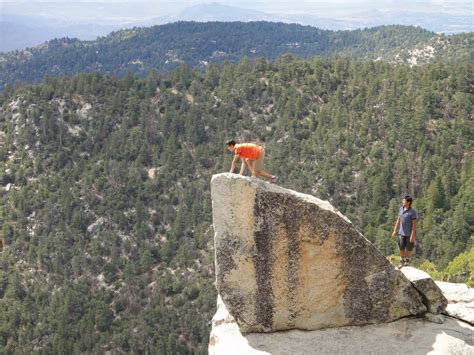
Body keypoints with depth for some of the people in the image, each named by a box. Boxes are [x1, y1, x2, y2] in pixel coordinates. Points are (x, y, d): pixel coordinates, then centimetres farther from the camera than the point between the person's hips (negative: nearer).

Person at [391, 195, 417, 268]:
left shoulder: (412, 212, -18)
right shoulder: (401, 209, 1)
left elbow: (414, 224, -16)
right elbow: (398, 220, 10)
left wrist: (412, 235, -19)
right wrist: (395, 230, 11)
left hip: (409, 233, -5)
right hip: (401, 233, 5)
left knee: (409, 248, 10)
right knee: (401, 248, 9)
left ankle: (407, 260, 29)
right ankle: (402, 262, 21)